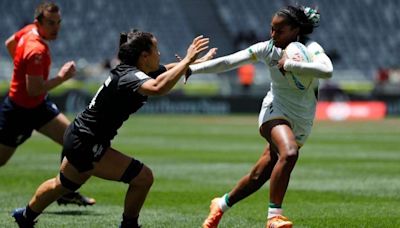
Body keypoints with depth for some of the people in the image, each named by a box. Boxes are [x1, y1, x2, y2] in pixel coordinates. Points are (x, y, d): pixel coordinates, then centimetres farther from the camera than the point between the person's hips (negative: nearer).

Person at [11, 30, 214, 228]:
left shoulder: (128, 71, 1)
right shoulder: (130, 76, -26)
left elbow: (171, 70, 17)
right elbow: (158, 88, -48)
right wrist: (187, 60, -44)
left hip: (77, 139, 10)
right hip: (85, 145, -10)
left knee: (62, 185, 32)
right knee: (143, 177, -13)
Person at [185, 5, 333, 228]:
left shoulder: (310, 48, -14)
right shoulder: (269, 49, -6)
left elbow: (327, 70, -36)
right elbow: (227, 62, -6)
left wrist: (289, 64, -34)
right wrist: (191, 68, -11)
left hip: (301, 125, 1)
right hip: (276, 111, -1)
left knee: (259, 176, 6)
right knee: (289, 154, -33)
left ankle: (221, 205, 30)